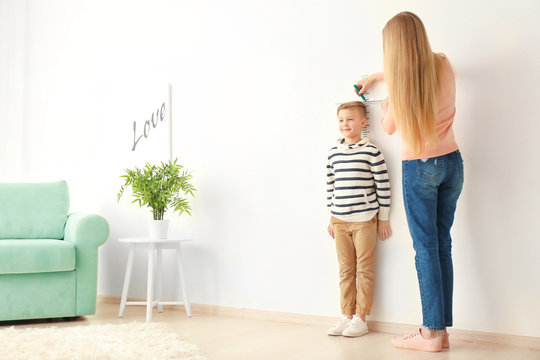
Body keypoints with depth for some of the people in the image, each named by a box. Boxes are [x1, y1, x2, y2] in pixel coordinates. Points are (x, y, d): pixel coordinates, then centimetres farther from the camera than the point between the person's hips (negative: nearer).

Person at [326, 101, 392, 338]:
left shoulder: (371, 152, -6)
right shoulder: (333, 153, 8)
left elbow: (383, 185, -4)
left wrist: (383, 218, -2)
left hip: (365, 220, -4)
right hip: (340, 221, 4)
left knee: (364, 270, 2)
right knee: (345, 271, 10)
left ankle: (361, 319, 11)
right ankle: (346, 316, 19)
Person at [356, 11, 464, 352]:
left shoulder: (398, 82, -14)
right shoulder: (444, 65, 0)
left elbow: (389, 127, 2)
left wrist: (386, 105, 21)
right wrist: (375, 76, 32)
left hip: (418, 168, -5)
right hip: (452, 163, 5)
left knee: (426, 248, -2)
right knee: (443, 245, 8)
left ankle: (432, 333, 1)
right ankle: (443, 330, 12)